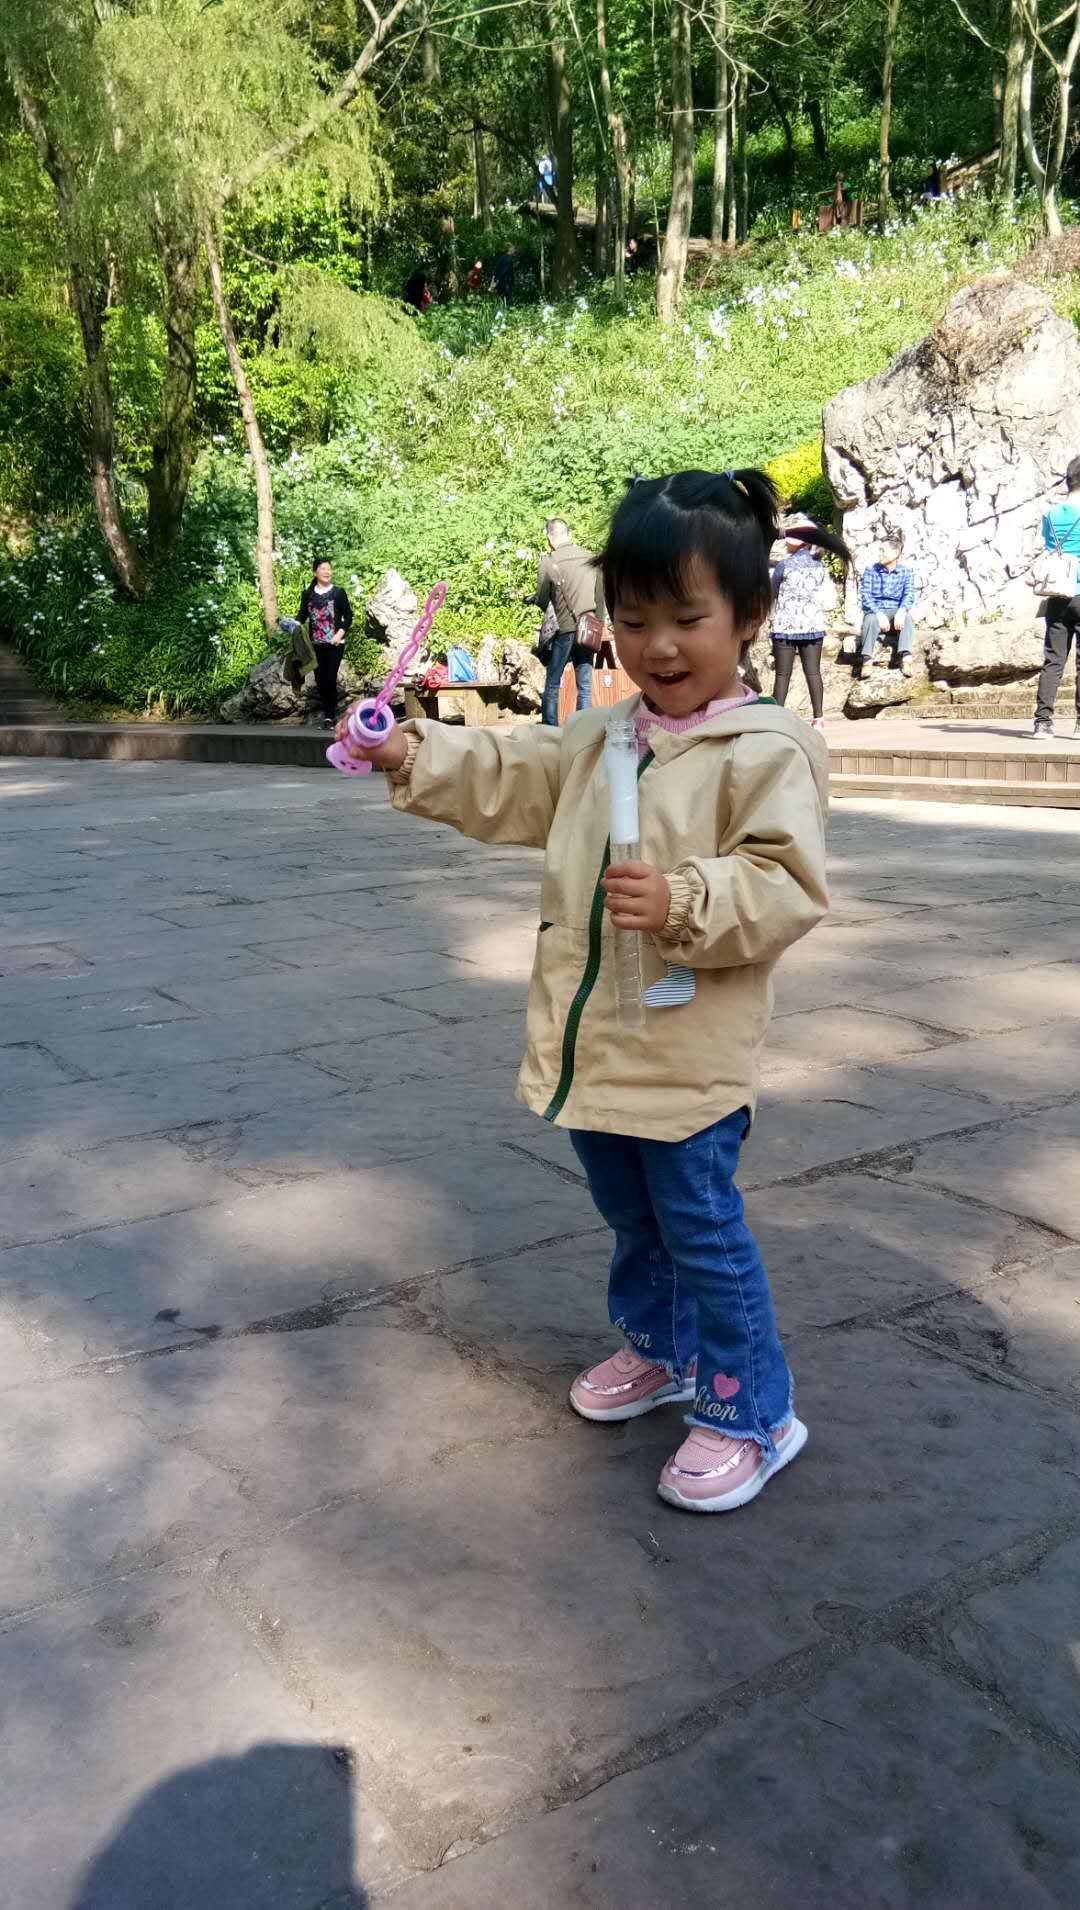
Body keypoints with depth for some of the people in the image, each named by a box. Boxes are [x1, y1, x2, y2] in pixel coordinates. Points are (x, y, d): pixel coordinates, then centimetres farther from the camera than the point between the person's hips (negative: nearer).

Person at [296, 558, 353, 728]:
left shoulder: (338, 592, 1)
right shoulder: (308, 594, 8)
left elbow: (348, 616, 2)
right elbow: (302, 615, 9)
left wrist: (340, 633, -11)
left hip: (335, 644, -3)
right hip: (316, 644, 3)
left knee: (330, 680, -9)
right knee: (320, 681, 4)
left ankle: (330, 717, -4)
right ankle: (327, 714, 17)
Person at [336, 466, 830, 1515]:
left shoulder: (767, 751, -15)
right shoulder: (594, 739, 9)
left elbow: (784, 885, -20)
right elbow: (507, 781, 13)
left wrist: (685, 903, -33)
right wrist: (414, 755, 0)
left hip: (689, 1050, -8)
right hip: (592, 1037, 8)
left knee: (702, 1227, 1)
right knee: (630, 1214, 23)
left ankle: (752, 1414, 17)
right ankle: (659, 1348, 44)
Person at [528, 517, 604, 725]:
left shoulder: (549, 562, -5)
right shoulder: (590, 558, 6)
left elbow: (542, 600, -2)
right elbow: (600, 597, 10)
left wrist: (530, 599, 19)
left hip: (564, 630, -3)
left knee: (552, 685, 4)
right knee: (585, 687, 5)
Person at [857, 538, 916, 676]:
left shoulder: (906, 571, 3)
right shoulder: (870, 569, 0)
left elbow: (909, 594, -8)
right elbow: (865, 596, -8)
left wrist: (902, 610, -31)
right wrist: (879, 614, -26)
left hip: (896, 612, 1)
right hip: (875, 611, -1)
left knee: (907, 617, -33)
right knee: (871, 619, -36)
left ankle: (905, 660, -47)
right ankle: (866, 661, -47)